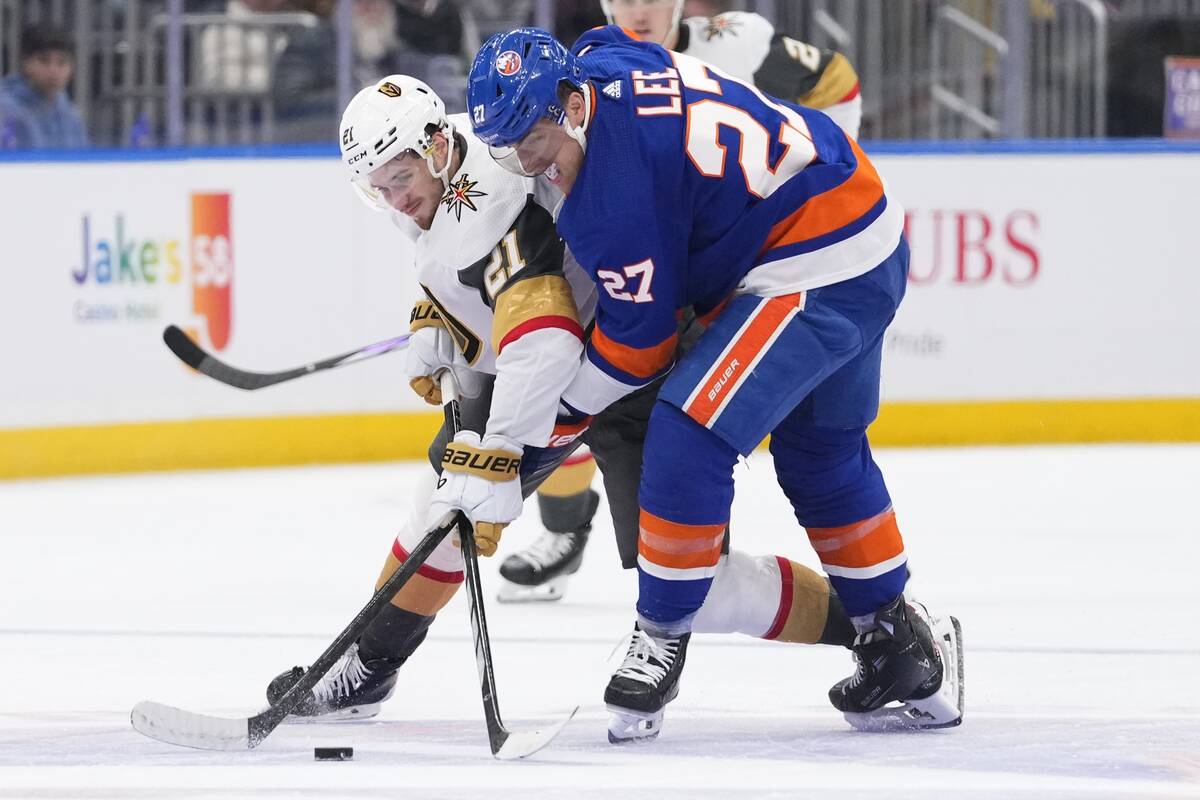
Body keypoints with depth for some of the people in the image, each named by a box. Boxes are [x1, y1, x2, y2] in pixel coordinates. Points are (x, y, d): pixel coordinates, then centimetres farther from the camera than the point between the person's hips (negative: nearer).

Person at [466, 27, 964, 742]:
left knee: (690, 435, -15)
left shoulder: (615, 176, -24)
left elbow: (639, 335, -15)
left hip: (817, 274, -11)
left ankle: (663, 635, -3)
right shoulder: (603, 59, 2)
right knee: (822, 453, 24)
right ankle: (902, 640, 34)